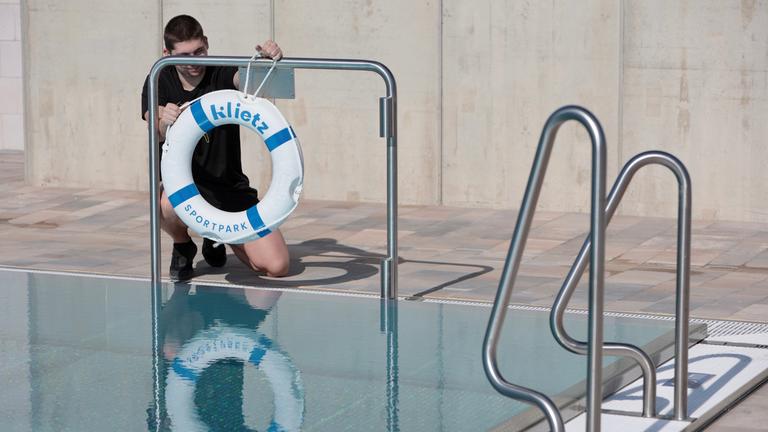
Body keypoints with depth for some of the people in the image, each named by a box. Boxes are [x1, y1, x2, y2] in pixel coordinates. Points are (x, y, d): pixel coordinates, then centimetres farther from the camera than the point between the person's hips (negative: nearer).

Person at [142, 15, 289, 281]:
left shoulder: (222, 75, -4)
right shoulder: (159, 82, -4)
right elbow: (158, 134, -22)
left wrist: (268, 59, -52)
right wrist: (164, 122, -47)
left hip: (230, 187, 1)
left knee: (276, 266, -12)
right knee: (167, 205, -40)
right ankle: (183, 247, -1)